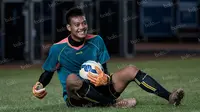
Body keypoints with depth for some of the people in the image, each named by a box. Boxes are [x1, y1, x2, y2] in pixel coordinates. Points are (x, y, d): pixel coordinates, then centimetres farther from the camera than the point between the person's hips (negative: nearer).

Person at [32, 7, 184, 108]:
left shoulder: (96, 41, 0)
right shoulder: (58, 49, -8)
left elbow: (104, 70, 3)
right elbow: (48, 73, 3)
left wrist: (105, 78, -21)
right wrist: (39, 86, -18)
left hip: (98, 89, 4)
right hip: (75, 98, -4)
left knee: (131, 70, -13)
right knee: (72, 79, -40)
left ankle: (170, 97, -22)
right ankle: (113, 103, -35)